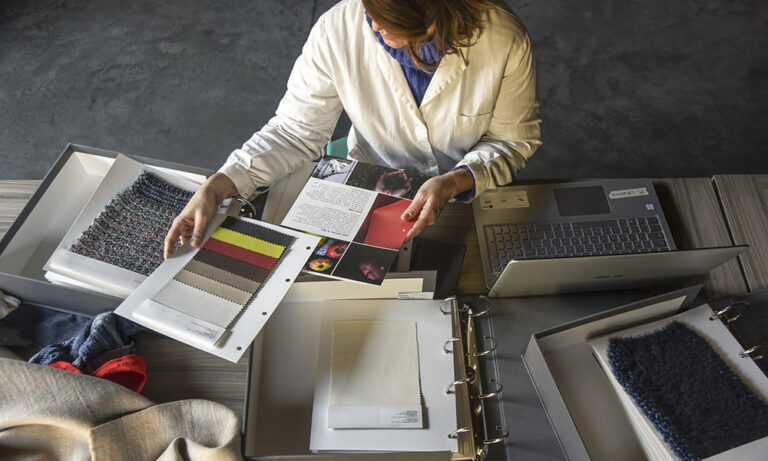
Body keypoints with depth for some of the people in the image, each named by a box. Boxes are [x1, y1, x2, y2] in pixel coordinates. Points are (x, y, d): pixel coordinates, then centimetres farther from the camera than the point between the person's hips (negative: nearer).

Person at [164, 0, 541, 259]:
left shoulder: (505, 41, -23)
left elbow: (513, 141, -8)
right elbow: (295, 130, -12)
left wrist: (455, 183, -28)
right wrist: (217, 186, -23)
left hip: (473, 192, 0)